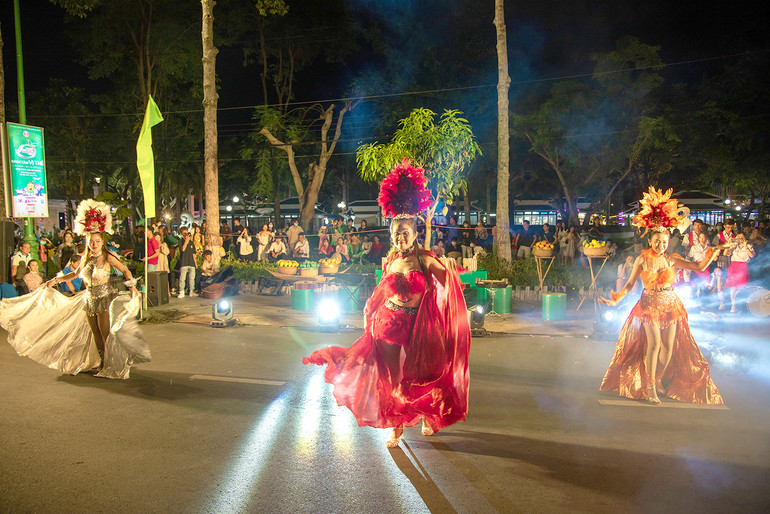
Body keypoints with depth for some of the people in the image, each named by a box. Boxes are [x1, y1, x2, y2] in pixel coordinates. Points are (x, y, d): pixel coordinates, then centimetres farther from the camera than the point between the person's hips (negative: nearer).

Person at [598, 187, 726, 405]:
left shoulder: (671, 259, 0)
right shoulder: (642, 260, -6)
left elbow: (700, 266, 0)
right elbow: (630, 284, -4)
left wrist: (714, 252, -14)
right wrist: (615, 299, -16)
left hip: (671, 304, 3)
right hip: (649, 305, -3)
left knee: (669, 346, 3)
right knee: (654, 343, -17)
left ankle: (659, 379, 26)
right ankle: (649, 386, -7)